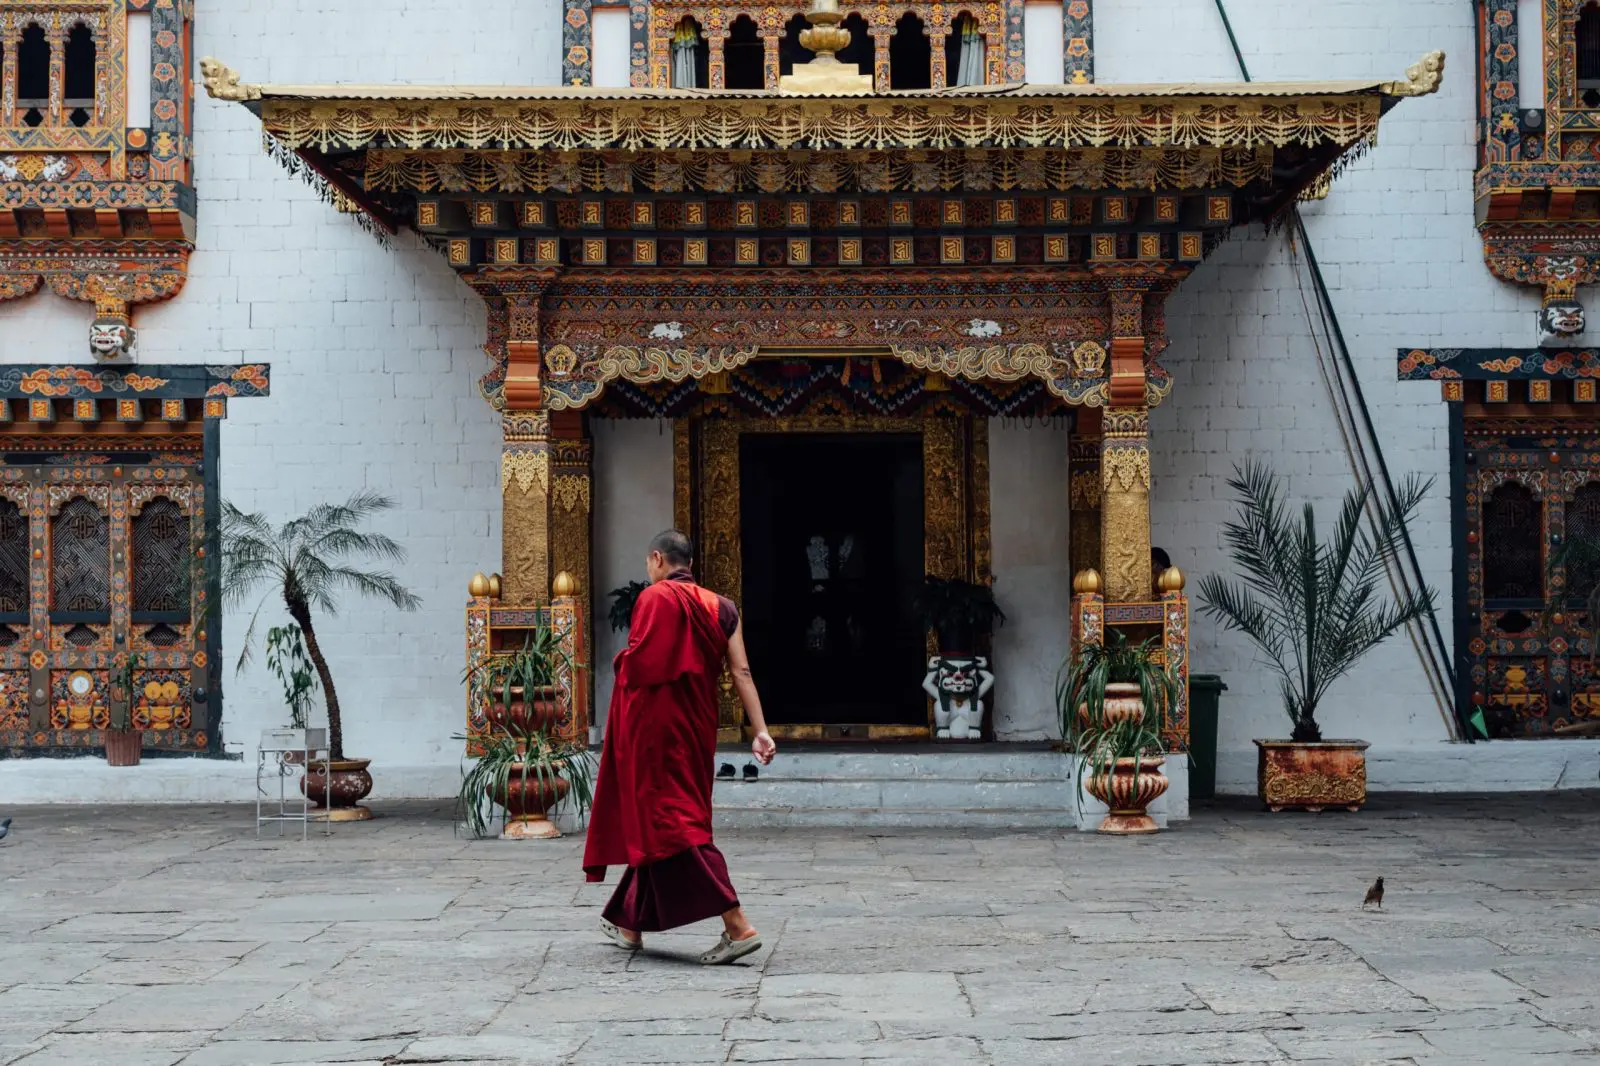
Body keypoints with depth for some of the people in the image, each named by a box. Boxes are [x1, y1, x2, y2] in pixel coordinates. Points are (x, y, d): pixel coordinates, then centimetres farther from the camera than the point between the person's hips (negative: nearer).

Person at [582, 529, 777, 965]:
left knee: (669, 822, -7)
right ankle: (630, 923, 29)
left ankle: (737, 926, -18)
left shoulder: (654, 598, -11)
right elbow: (742, 673, 1)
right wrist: (760, 731, -2)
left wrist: (620, 661, 4)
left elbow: (639, 664, -19)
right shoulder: (720, 606, 8)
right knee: (658, 820, 18)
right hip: (696, 727, 8)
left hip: (655, 725, -7)